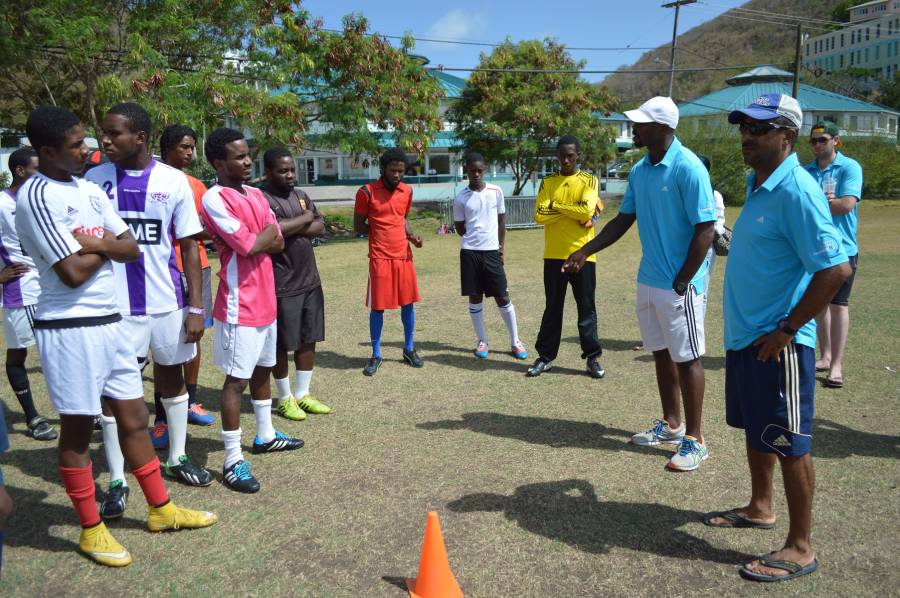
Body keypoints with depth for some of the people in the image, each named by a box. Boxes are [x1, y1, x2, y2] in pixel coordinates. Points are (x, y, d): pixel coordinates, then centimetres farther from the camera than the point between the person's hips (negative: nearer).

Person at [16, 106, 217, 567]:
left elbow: (131, 249, 8)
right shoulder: (35, 196, -14)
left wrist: (95, 242, -11)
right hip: (69, 329, -7)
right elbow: (74, 272, -20)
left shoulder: (91, 189, 10)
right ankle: (91, 529, 22)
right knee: (78, 430, 6)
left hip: (109, 321, 8)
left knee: (133, 417, 14)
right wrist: (105, 246, -2)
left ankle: (161, 510, 27)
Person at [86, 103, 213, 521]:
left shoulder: (174, 181, -3)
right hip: (115, 304, 0)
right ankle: (117, 481, 15)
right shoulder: (93, 179, -1)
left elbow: (189, 247, 0)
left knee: (172, 374, 14)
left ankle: (177, 459, 32)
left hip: (166, 301, 1)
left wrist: (196, 307, -4)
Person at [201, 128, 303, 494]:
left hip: (265, 299, 9)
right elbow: (250, 246, -21)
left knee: (263, 369, 19)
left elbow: (278, 244, 6)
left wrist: (257, 240, -11)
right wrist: (266, 232, -2)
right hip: (239, 304, -8)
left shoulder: (257, 195, 12)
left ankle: (265, 436, 35)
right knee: (237, 378, -4)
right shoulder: (214, 199, -15)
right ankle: (233, 461, 2)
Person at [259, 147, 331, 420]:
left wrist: (292, 228, -13)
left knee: (309, 339, 13)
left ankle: (302, 394, 26)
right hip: (282, 285, -7)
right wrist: (305, 218, -10)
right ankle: (285, 399, 19)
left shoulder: (300, 195, 13)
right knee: (282, 344, 4)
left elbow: (320, 227, 5)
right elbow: (275, 231, -27)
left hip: (310, 280, 8)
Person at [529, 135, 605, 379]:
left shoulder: (589, 181, 2)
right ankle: (545, 356, 17)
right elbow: (539, 215, -6)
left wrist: (557, 205, -7)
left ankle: (593, 357, 16)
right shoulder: (547, 183, 8)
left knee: (586, 308, 5)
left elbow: (587, 211, -15)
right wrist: (575, 213, -10)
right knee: (552, 308, 9)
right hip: (554, 255, 2)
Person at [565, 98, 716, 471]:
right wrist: (585, 252, 8)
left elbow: (705, 229, -17)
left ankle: (695, 440, 12)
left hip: (678, 284, -8)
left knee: (687, 358, 1)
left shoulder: (687, 167, -16)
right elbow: (624, 219, 16)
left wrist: (681, 282, -17)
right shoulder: (639, 171, 9)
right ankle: (671, 425, 32)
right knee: (661, 353, 16)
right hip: (648, 281, 8)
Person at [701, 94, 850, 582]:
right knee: (755, 429, 21)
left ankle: (800, 548, 16)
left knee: (789, 443, 2)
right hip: (745, 336, 9)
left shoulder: (796, 191, -19)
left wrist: (786, 330, -20)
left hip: (777, 344, -9)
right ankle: (759, 509, 40)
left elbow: (836, 269, -24)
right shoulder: (757, 184, 9)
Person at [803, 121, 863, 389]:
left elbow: (847, 204, -18)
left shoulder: (850, 167, -6)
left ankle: (837, 364, 3)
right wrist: (826, 202, -11)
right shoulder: (806, 172, 7)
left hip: (841, 248, -5)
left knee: (838, 304, -1)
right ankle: (825, 356, 23)